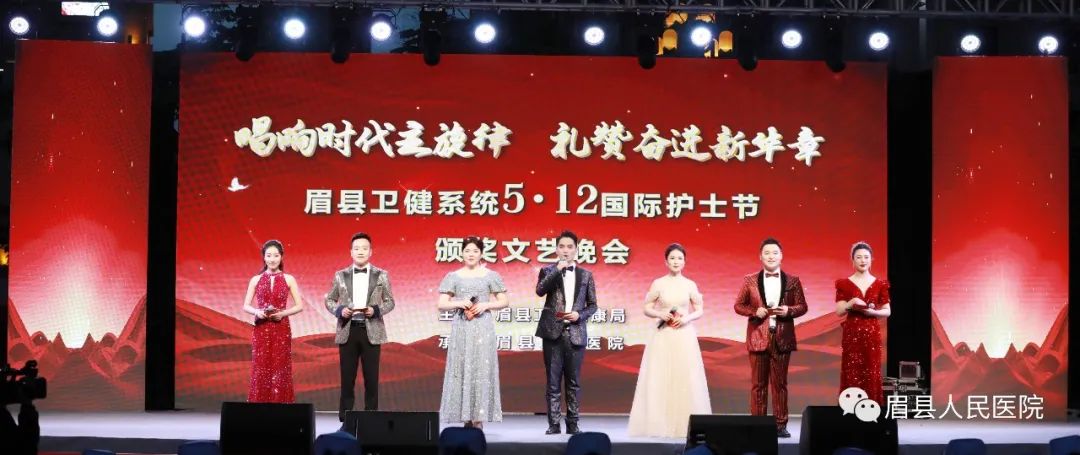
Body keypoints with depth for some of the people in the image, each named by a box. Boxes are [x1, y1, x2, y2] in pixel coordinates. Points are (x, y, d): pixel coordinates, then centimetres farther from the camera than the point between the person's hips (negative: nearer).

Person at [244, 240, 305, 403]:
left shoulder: (288, 279, 4)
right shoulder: (256, 280, 6)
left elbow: (300, 305, 3)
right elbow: (246, 306, 6)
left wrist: (283, 313, -12)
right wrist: (257, 312, -13)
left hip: (281, 329, -1)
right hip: (261, 329, 1)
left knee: (280, 371, -2)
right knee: (260, 370, -1)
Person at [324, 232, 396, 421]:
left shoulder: (381, 275, 5)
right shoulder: (340, 276, 7)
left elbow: (390, 301, 6)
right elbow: (329, 300, 11)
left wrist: (375, 310, -13)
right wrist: (340, 310, -9)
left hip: (371, 331, -1)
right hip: (348, 330, 1)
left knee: (371, 378, 1)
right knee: (347, 377, 3)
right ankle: (345, 418, 9)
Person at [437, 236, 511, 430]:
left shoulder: (490, 276, 5)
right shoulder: (453, 276, 6)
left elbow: (504, 302, 7)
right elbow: (441, 304, 4)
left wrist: (486, 305, -9)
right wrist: (459, 303, -12)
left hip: (483, 328, -1)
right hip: (461, 328, 1)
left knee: (481, 369, -4)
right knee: (461, 369, -2)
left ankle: (478, 418, -2)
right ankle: (466, 418, 2)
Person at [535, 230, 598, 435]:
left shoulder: (586, 275, 10)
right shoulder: (548, 271, 6)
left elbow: (592, 305, 11)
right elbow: (540, 291, -13)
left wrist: (580, 315, -7)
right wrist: (557, 270, -18)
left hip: (576, 333, 1)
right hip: (553, 332, -1)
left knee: (574, 381, 5)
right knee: (553, 381, 1)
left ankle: (573, 424, 11)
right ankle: (554, 424, 4)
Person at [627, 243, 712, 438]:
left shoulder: (690, 285, 5)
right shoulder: (658, 283, 2)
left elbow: (700, 310, 10)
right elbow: (647, 309, 6)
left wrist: (688, 318, -9)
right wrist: (660, 314, -13)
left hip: (684, 336, 1)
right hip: (663, 336, -1)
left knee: (686, 379, -2)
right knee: (659, 379, -4)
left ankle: (685, 425, 4)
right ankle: (659, 425, 1)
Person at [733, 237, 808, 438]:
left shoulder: (792, 281, 5)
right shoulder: (750, 280, 4)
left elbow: (802, 306, 7)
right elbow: (738, 305, 6)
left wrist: (789, 310, -14)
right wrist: (755, 311, -12)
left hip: (782, 338, 0)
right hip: (758, 337, 0)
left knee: (780, 383, 5)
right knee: (758, 383, 4)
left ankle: (780, 424, 9)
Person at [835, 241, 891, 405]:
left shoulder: (880, 284, 6)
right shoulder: (844, 284, 3)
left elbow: (887, 311, 6)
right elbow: (839, 311, -1)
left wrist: (871, 311, -13)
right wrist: (850, 303, -21)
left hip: (872, 334, 1)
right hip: (852, 334, -1)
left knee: (872, 375, 0)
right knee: (852, 375, -3)